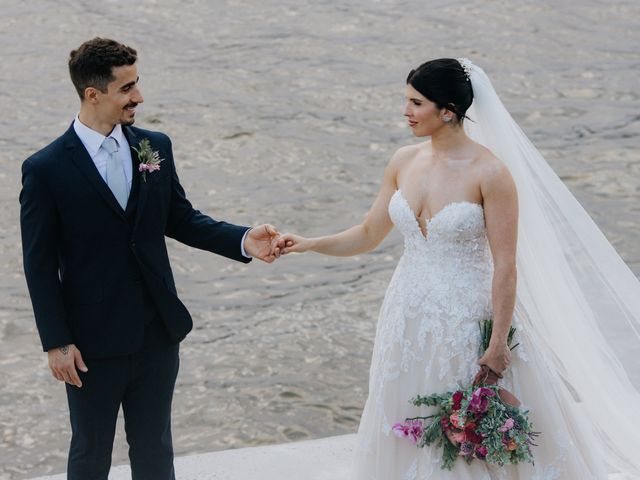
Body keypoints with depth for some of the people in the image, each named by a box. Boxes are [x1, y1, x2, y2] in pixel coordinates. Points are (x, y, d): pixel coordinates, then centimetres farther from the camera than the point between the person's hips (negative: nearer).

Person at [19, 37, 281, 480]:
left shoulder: (155, 147, 1)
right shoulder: (46, 169, -12)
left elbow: (180, 219, 9)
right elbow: (40, 265, -9)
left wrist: (243, 241, -8)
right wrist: (56, 343, -11)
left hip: (158, 331, 4)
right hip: (93, 340, -4)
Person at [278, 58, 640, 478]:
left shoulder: (490, 172, -17)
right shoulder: (404, 163, 2)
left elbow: (505, 266, -15)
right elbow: (369, 235, 10)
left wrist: (499, 345, -15)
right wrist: (309, 244, -3)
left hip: (465, 320, -6)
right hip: (410, 317, 6)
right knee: (406, 441, 14)